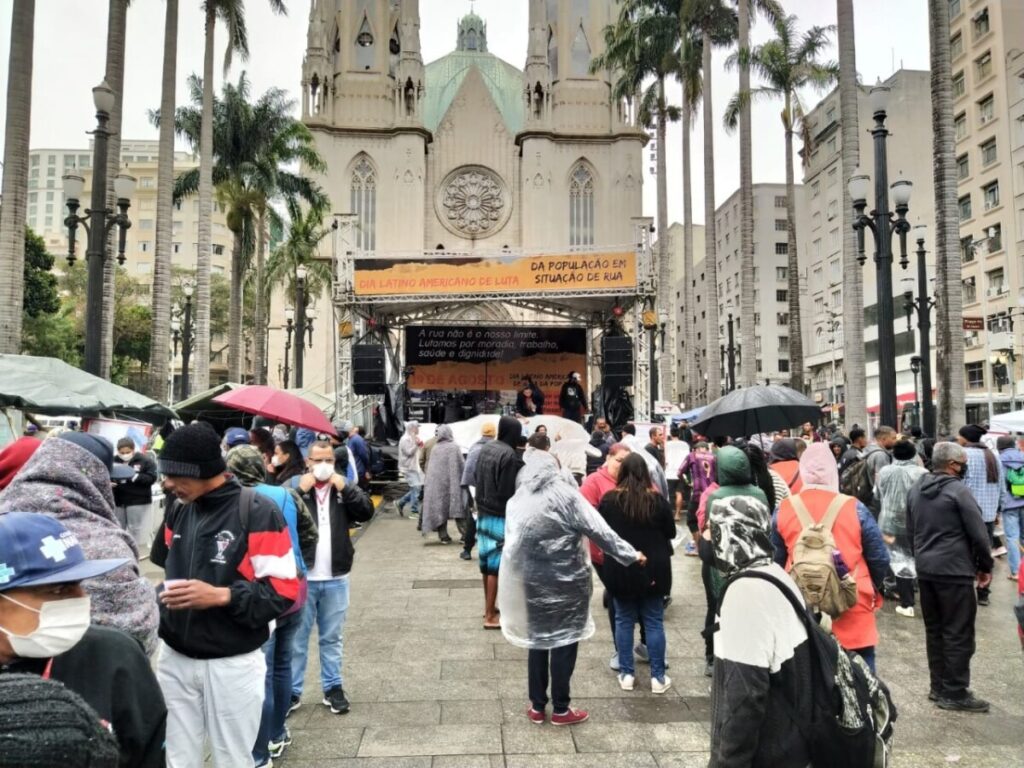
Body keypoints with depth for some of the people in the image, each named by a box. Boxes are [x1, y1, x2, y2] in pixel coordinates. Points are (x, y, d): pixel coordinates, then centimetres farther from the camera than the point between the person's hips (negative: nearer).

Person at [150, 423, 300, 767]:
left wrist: (220, 596, -26)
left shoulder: (258, 513, -16)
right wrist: (160, 600, 3)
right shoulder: (177, 510, 6)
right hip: (175, 659, 6)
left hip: (233, 665, -5)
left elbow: (283, 590, -16)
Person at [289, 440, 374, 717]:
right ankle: (292, 691, 19)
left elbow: (366, 511, -8)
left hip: (335, 578, 2)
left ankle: (333, 688, 24)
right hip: (301, 576, -2)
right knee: (297, 638, 8)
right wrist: (301, 490, -19)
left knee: (332, 638, 14)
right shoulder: (294, 485, -1)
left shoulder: (344, 488, 6)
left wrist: (344, 488, -15)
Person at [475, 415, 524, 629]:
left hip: (483, 512, 8)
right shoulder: (509, 455, -20)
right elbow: (509, 492, -20)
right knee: (496, 564, -1)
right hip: (500, 516, -8)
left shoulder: (485, 449, 6)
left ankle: (489, 606, 31)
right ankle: (490, 616, 4)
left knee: (487, 561, 17)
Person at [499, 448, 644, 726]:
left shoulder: (518, 500, 2)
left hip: (532, 580, 4)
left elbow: (511, 544, 1)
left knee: (537, 640, 14)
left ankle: (537, 706, 24)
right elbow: (598, 530, -11)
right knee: (564, 642, 8)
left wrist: (521, 577, 7)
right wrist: (629, 554, -2)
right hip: (566, 579, -4)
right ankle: (560, 709, 19)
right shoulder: (565, 495, -11)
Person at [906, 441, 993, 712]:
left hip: (925, 569, 8)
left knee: (934, 630, 14)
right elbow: (978, 534, -12)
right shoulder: (958, 490, -13)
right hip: (954, 570, -7)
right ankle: (955, 693, 8)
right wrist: (985, 566, 1)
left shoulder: (915, 489, 10)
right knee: (958, 633, 2)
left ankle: (938, 687, 21)